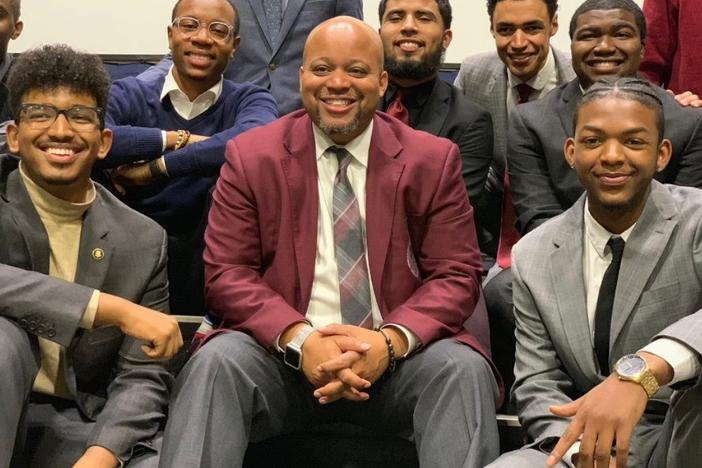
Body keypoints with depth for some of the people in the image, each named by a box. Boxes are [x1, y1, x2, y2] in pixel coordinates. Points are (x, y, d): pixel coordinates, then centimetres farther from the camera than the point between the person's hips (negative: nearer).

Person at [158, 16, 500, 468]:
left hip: (395, 357, 0)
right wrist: (300, 339, -21)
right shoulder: (251, 156, 3)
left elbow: (457, 275, 0)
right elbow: (227, 273, -2)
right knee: (216, 360, -29)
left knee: (463, 368, -28)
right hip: (283, 354, 0)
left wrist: (391, 340, -20)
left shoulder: (433, 160, 3)